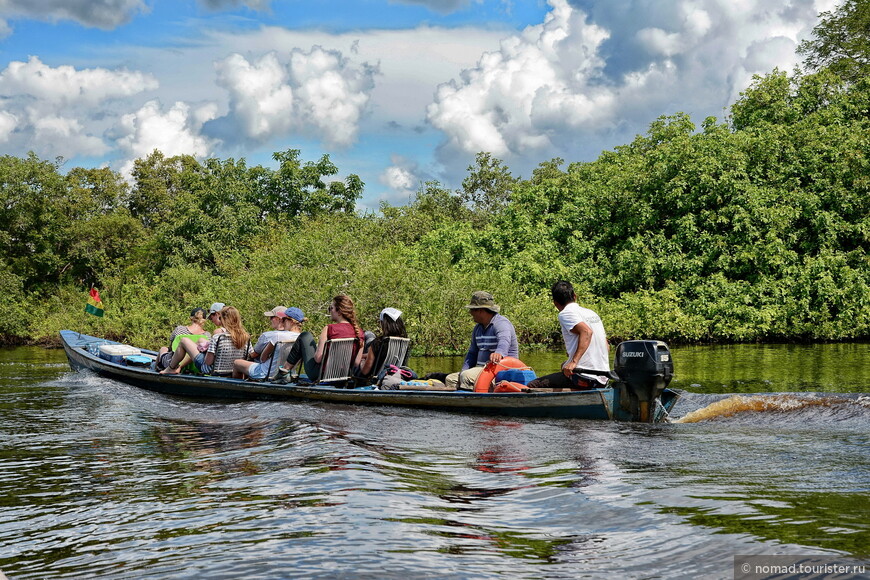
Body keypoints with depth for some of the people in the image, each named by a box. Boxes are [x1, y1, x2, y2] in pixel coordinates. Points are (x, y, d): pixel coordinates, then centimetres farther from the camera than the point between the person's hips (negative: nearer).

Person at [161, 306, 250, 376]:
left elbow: (208, 362, -22)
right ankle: (180, 366, 40)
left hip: (212, 371, -6)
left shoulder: (217, 338, -25)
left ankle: (171, 368, 30)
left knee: (184, 340, 10)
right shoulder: (246, 338, -12)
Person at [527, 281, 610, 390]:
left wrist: (574, 361, -28)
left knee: (532, 386, -7)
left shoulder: (565, 313, -4)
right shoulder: (592, 313, 19)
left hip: (584, 377, -8)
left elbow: (587, 332, -21)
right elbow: (607, 346, 20)